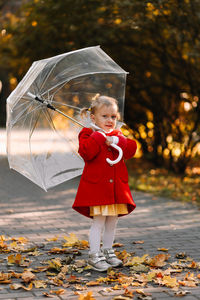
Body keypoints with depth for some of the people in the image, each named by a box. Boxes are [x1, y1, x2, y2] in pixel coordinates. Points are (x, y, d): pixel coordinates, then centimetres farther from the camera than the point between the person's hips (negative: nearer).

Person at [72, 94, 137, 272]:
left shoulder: (118, 135, 15)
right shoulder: (88, 135, -1)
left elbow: (131, 149, -1)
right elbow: (86, 152, -20)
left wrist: (117, 141, -15)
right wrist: (99, 136, -18)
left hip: (116, 186, 6)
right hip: (96, 186, -6)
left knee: (112, 221, 11)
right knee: (98, 221, -7)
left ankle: (108, 252, 25)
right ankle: (95, 255, 0)